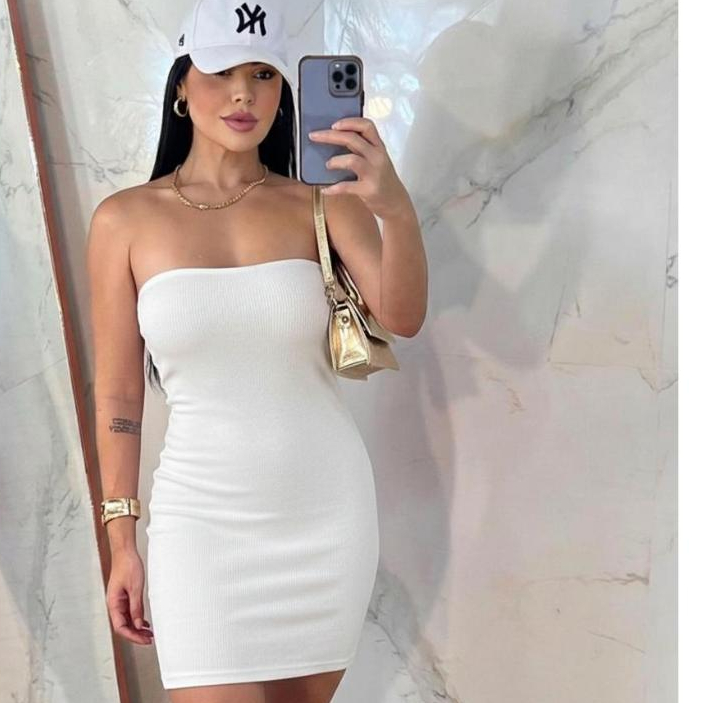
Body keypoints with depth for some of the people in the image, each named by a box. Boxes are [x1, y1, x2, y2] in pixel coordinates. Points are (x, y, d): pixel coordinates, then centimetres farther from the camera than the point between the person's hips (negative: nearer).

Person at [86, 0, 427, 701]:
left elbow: (402, 318, -16)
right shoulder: (125, 219, -3)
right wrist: (121, 542, 3)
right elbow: (117, 394, 1)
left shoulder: (321, 202, -2)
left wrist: (397, 211, -35)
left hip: (328, 508, 2)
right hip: (202, 515, -1)